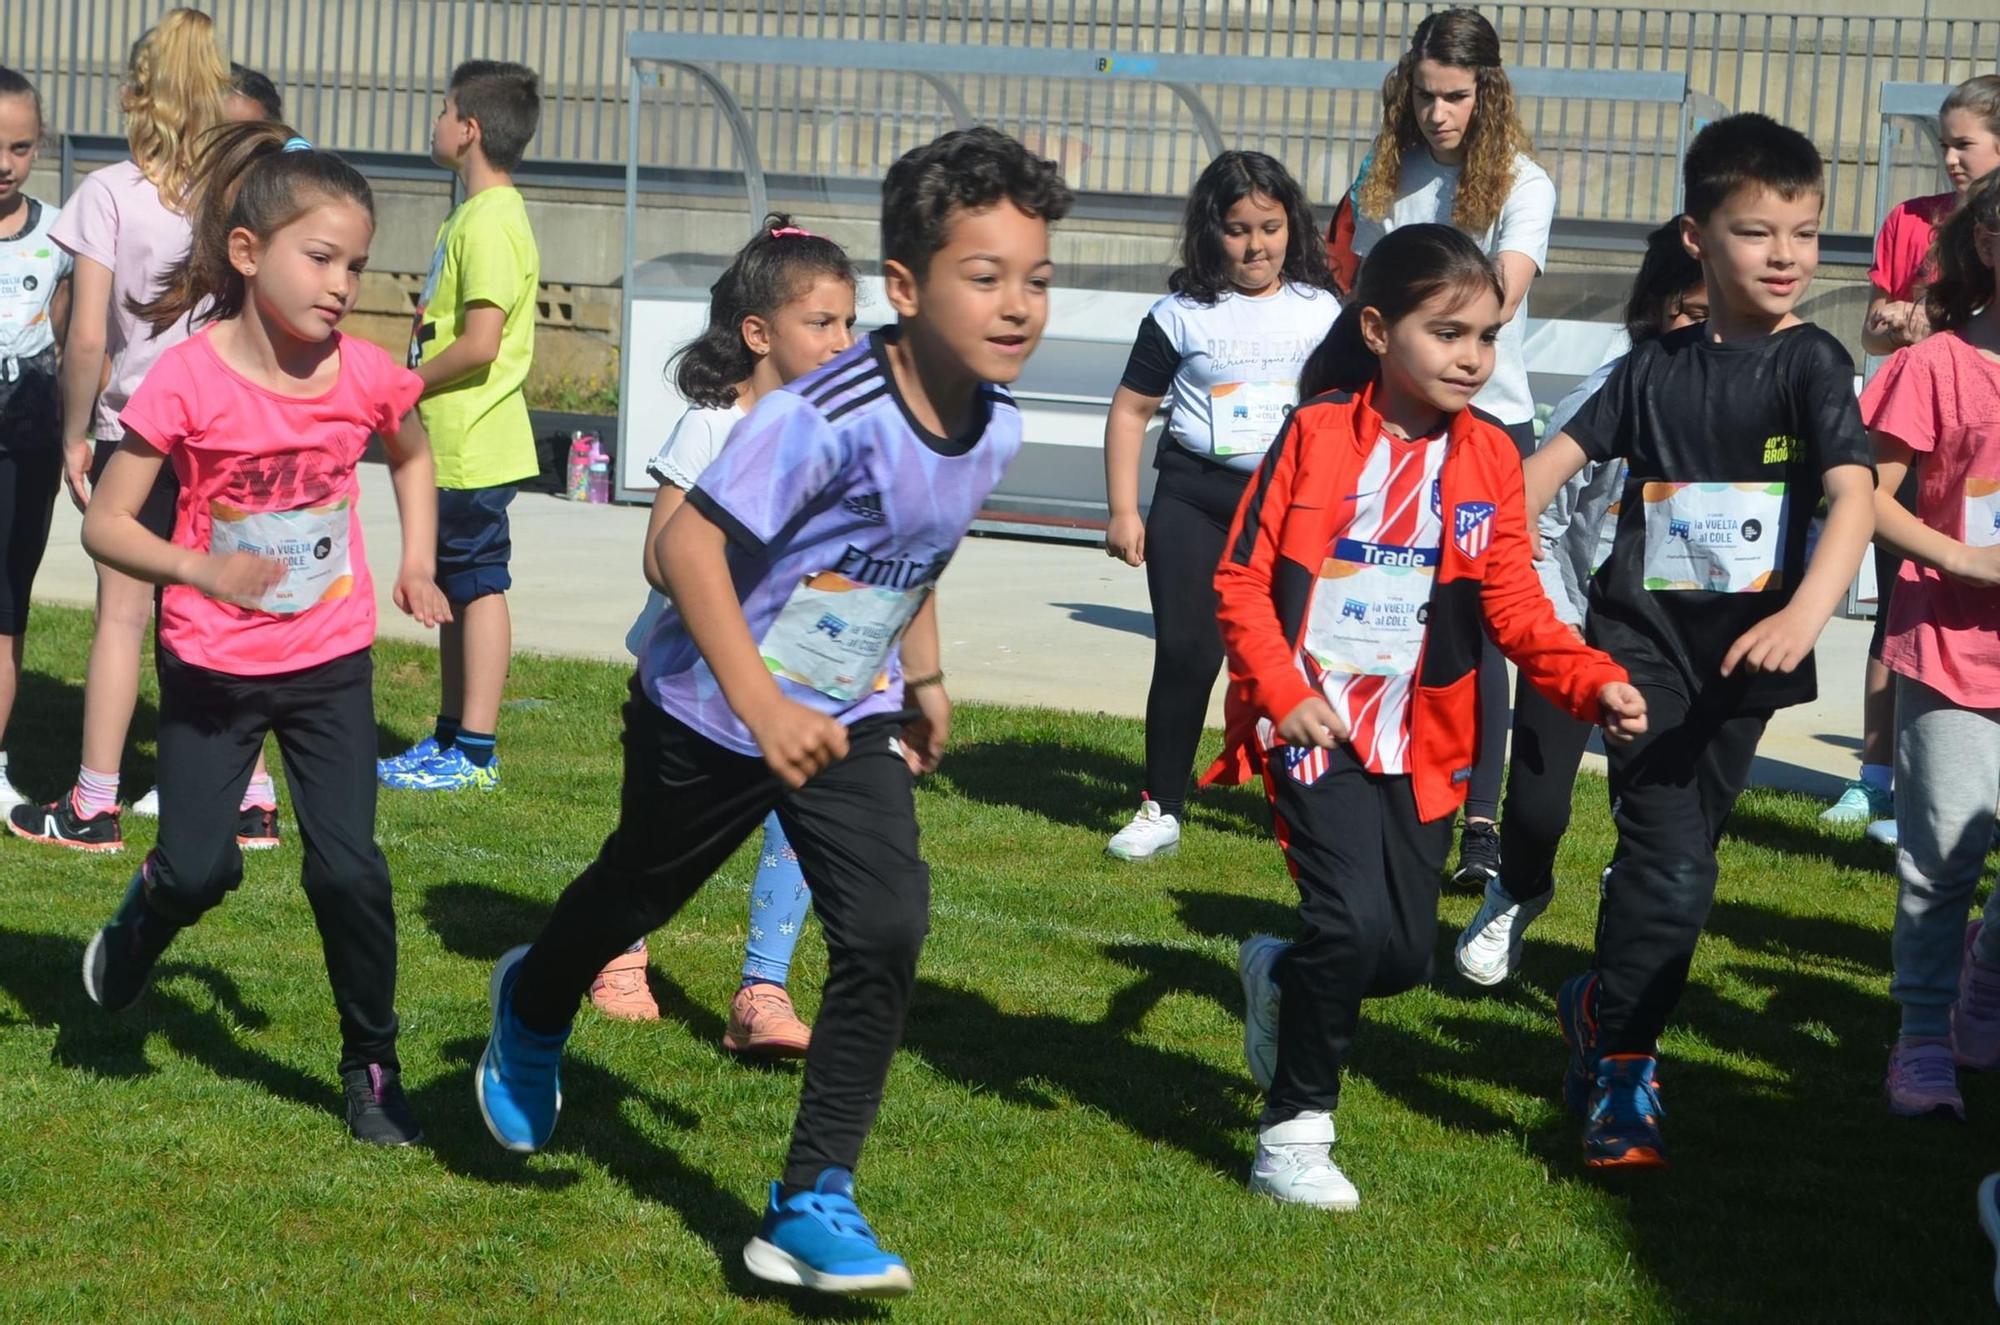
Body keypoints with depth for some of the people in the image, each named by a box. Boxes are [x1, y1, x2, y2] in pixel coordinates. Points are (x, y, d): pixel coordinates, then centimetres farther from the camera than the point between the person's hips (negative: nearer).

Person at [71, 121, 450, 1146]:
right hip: (214, 666, -2)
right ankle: (138, 928, 34)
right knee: (199, 869, -3)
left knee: (348, 867, -6)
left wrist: (416, 565, 4)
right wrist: (203, 572, -32)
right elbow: (105, 523, -17)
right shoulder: (188, 381, -19)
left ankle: (372, 1066, 12)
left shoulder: (364, 376, -8)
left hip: (331, 663, 2)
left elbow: (411, 454, 16)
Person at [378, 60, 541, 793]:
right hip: (451, 441, 11)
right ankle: (450, 738, 24)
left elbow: (479, 342, -25)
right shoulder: (473, 216, 15)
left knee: (477, 586, -6)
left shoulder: (490, 223, -18)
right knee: (454, 587, 16)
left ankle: (475, 752, -3)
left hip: (473, 447, -11)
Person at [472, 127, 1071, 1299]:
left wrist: (925, 678, 16)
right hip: (712, 712, -5)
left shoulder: (994, 426, -9)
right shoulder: (830, 416, -33)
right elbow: (690, 543, -32)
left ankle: (813, 1204, -6)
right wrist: (762, 708, -36)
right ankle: (533, 1008, 55)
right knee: (639, 895, 20)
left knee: (888, 927, -14)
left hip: (849, 717, 5)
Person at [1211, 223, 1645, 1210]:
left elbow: (1516, 608, 1)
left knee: (1405, 955, 5)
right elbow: (1241, 579, -5)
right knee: (1355, 919, -19)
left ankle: (1281, 978, 38)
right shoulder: (1316, 436, -6)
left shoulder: (1489, 461, 4)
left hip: (1422, 744, 5)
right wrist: (1282, 692, -17)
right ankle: (1294, 1132, -2)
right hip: (1317, 725, -4)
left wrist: (1594, 683, -15)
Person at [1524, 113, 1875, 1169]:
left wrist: (1806, 614, -33)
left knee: (1675, 858, 9)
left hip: (1744, 655, 0)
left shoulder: (1811, 364, -4)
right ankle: (1618, 1065, 4)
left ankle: (1598, 1007, 32)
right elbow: (1557, 458, 7)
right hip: (1644, 638, 0)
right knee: (1671, 866, -12)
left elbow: (1854, 495, -16)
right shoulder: (1657, 368, 5)